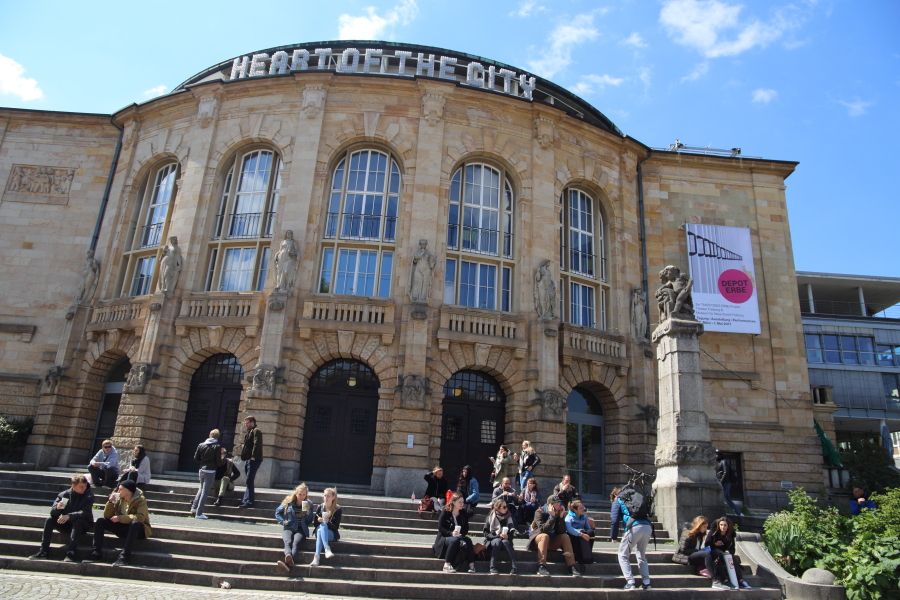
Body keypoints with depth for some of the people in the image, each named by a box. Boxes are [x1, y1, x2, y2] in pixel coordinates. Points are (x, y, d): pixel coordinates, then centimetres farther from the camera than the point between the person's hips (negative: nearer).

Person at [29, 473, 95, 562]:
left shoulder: (89, 495, -12)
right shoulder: (64, 494, -2)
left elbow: (85, 513, -24)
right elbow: (52, 512, -6)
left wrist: (69, 516, -38)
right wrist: (57, 508, -30)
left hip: (82, 525, -4)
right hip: (66, 524, 4)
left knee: (77, 521, -35)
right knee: (49, 520, -16)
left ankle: (71, 554, -37)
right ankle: (44, 552, -12)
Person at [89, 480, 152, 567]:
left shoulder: (140, 500, -14)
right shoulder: (119, 499, 1)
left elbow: (140, 517, -29)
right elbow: (107, 516, 2)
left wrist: (120, 518, -29)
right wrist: (111, 502, -14)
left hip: (138, 529, -6)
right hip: (123, 528, 6)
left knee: (135, 523, -39)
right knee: (100, 521, -7)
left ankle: (125, 556, -40)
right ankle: (96, 552, -12)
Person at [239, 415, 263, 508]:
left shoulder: (256, 431, -8)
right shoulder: (248, 432, 22)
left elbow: (257, 444, -19)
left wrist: (253, 456, -24)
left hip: (253, 460, -10)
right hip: (248, 459, 10)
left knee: (249, 481, -12)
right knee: (249, 481, 13)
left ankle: (248, 501, -12)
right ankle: (246, 499, 19)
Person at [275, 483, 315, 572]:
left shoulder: (309, 504, 7)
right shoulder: (288, 502, 6)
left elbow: (309, 521, 6)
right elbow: (277, 512, 16)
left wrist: (307, 511, -12)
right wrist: (283, 521, -1)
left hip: (301, 529, -1)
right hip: (288, 528, 1)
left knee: (295, 543, -33)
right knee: (288, 542, -33)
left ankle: (288, 563, -58)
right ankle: (288, 557, -63)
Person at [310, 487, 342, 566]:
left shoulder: (338, 509, -5)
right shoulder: (320, 507, 4)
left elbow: (336, 527, -8)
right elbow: (314, 523, 9)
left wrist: (327, 522, -26)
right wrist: (318, 520, -15)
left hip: (332, 533, -2)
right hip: (319, 530, 2)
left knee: (323, 526, -36)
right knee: (321, 525, -35)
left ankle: (316, 558, -49)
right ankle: (327, 549, -54)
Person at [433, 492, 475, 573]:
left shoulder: (464, 514, 6)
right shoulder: (445, 512, -5)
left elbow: (466, 529, 6)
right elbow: (440, 528, -10)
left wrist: (460, 534, -17)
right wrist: (451, 533, -25)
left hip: (459, 537, 3)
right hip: (444, 538, -3)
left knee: (467, 541, -28)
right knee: (454, 540, -36)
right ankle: (447, 565, -32)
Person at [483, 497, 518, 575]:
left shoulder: (509, 517, 5)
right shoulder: (490, 518, -1)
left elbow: (512, 533, 3)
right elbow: (486, 533, -7)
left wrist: (507, 536, -20)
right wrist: (498, 535, -20)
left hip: (505, 540, 1)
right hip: (492, 540, -1)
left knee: (505, 542, -33)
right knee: (498, 541, -34)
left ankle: (513, 568, -40)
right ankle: (493, 568, -38)